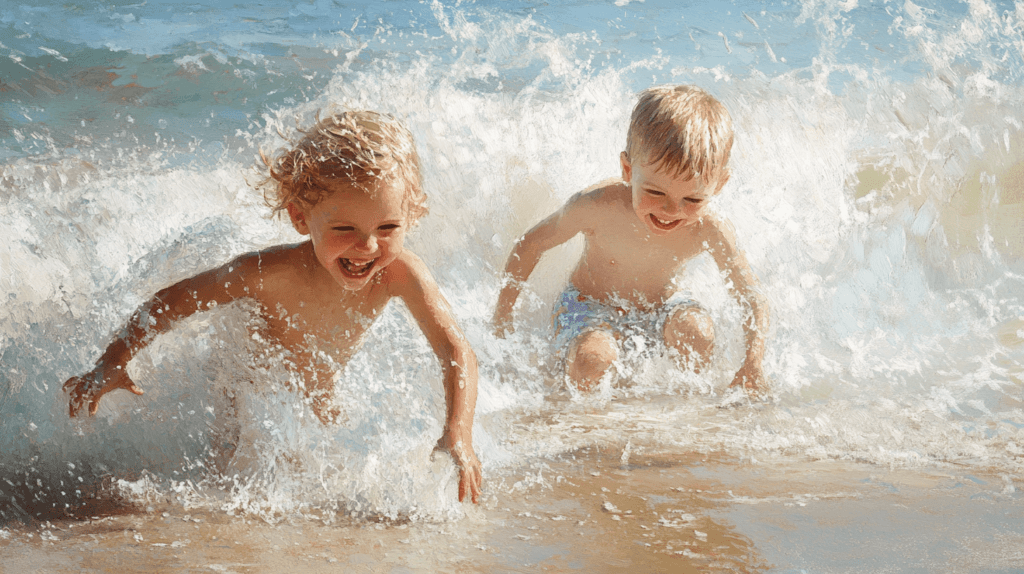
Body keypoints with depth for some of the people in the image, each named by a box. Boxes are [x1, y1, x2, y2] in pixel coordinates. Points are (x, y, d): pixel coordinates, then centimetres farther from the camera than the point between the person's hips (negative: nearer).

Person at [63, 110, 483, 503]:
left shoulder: (399, 274, -34)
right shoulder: (271, 274, -42)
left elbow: (456, 351, -38)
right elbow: (172, 301, -31)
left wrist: (458, 436, -53)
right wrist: (110, 366, -38)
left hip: (318, 392, 4)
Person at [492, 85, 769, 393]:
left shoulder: (709, 231, -25)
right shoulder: (597, 208, -32)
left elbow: (754, 300, -14)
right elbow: (530, 244, -14)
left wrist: (753, 366, -30)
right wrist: (502, 313, -10)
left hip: (661, 308, 2)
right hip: (591, 307, -2)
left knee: (696, 329, -29)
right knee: (592, 359, -33)